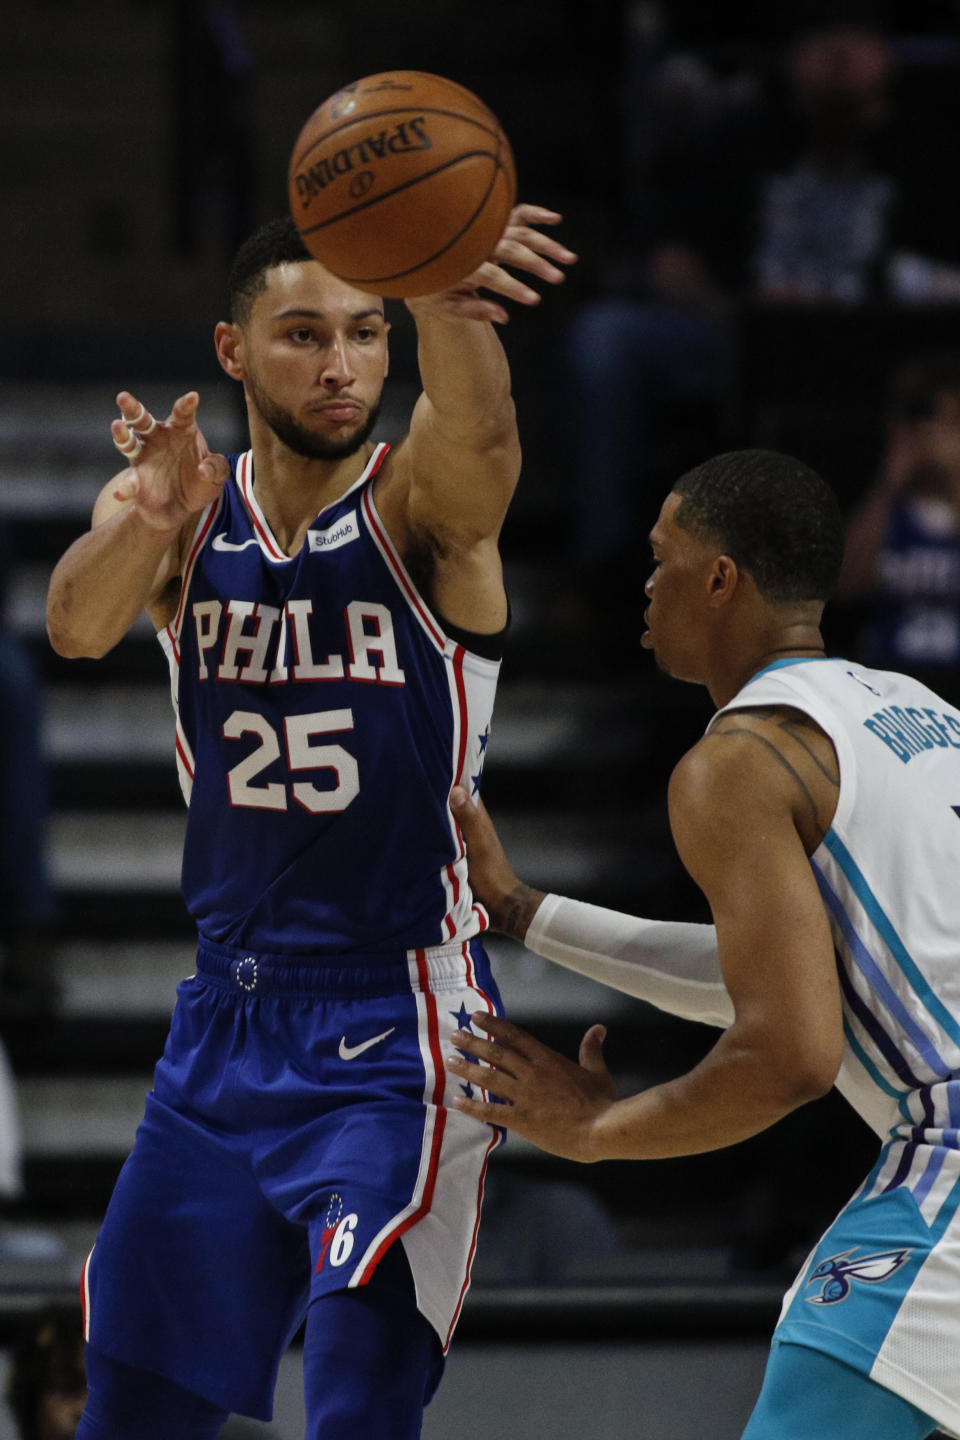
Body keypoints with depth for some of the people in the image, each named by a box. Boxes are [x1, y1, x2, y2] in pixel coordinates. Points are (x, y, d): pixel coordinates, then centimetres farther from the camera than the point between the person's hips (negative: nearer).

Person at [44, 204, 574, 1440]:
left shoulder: (420, 503, -9)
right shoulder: (181, 510, 2)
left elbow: (478, 432, -34)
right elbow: (75, 626, -19)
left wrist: (447, 310, -57)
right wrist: (146, 523, -43)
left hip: (396, 1035, -5)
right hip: (228, 1023, 5)